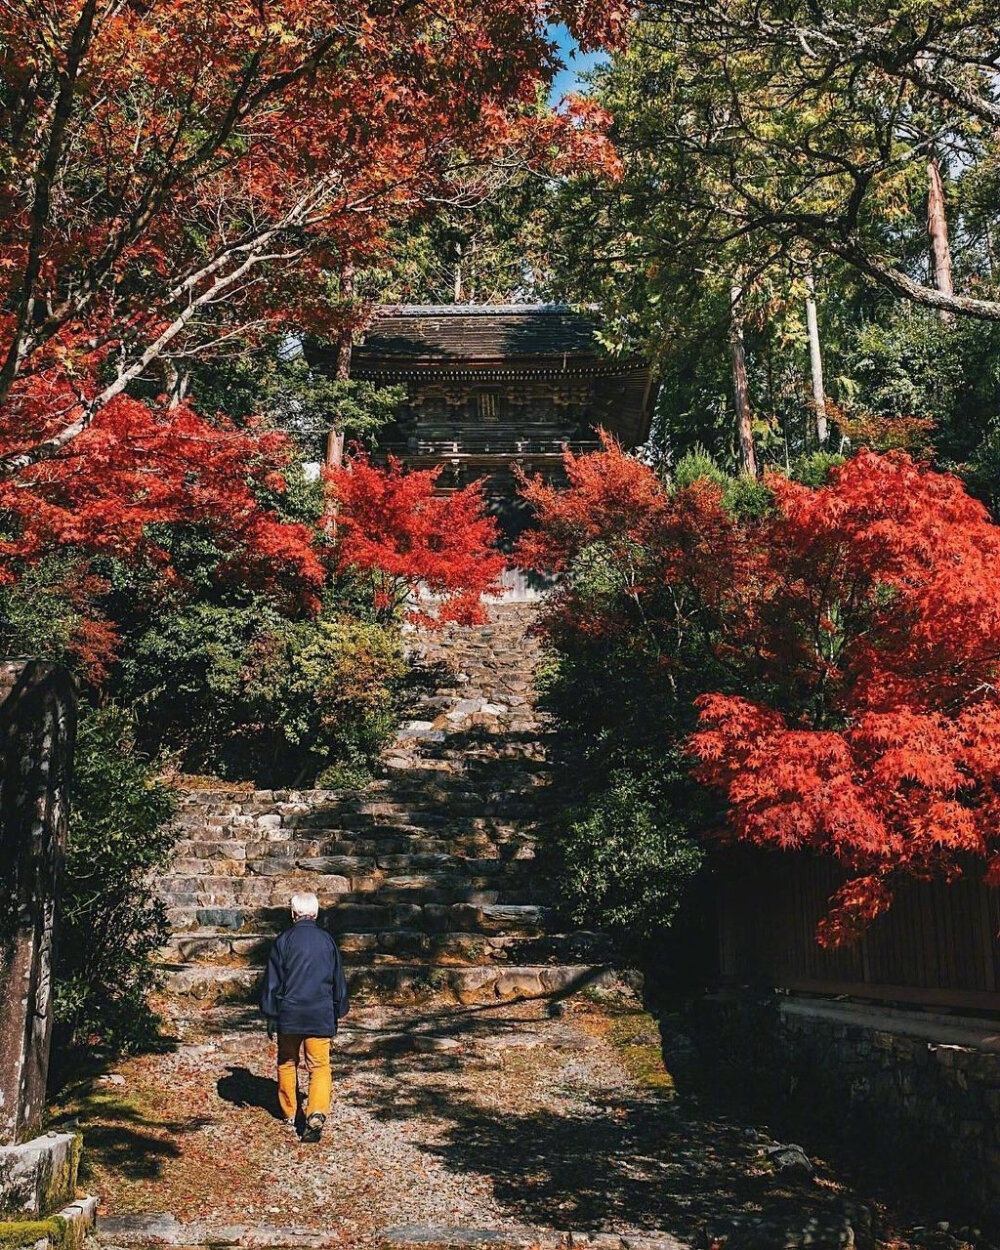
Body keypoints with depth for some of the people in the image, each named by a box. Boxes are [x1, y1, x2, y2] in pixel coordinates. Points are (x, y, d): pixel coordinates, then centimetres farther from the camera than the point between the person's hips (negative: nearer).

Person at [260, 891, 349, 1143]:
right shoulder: (327, 940, 3)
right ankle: (317, 1113, -18)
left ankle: (289, 1114, 26)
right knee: (320, 1066, 2)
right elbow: (339, 980, 11)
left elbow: (273, 981, -3)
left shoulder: (285, 940, -5)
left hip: (289, 1016, -1)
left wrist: (270, 1015, 6)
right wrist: (337, 1014, 22)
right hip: (321, 1017, 1)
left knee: (287, 1063, 17)